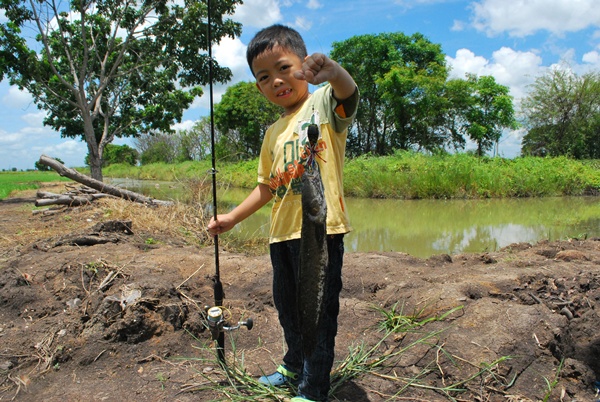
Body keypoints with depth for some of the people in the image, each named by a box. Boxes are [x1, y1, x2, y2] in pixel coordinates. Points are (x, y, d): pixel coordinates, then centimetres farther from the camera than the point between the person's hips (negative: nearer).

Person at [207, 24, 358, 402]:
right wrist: (232, 217, 18)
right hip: (282, 232, 8)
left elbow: (349, 93, -28)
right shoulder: (273, 132, 17)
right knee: (288, 305, 22)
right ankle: (294, 367, 46)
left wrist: (332, 70, -50)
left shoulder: (323, 104, -3)